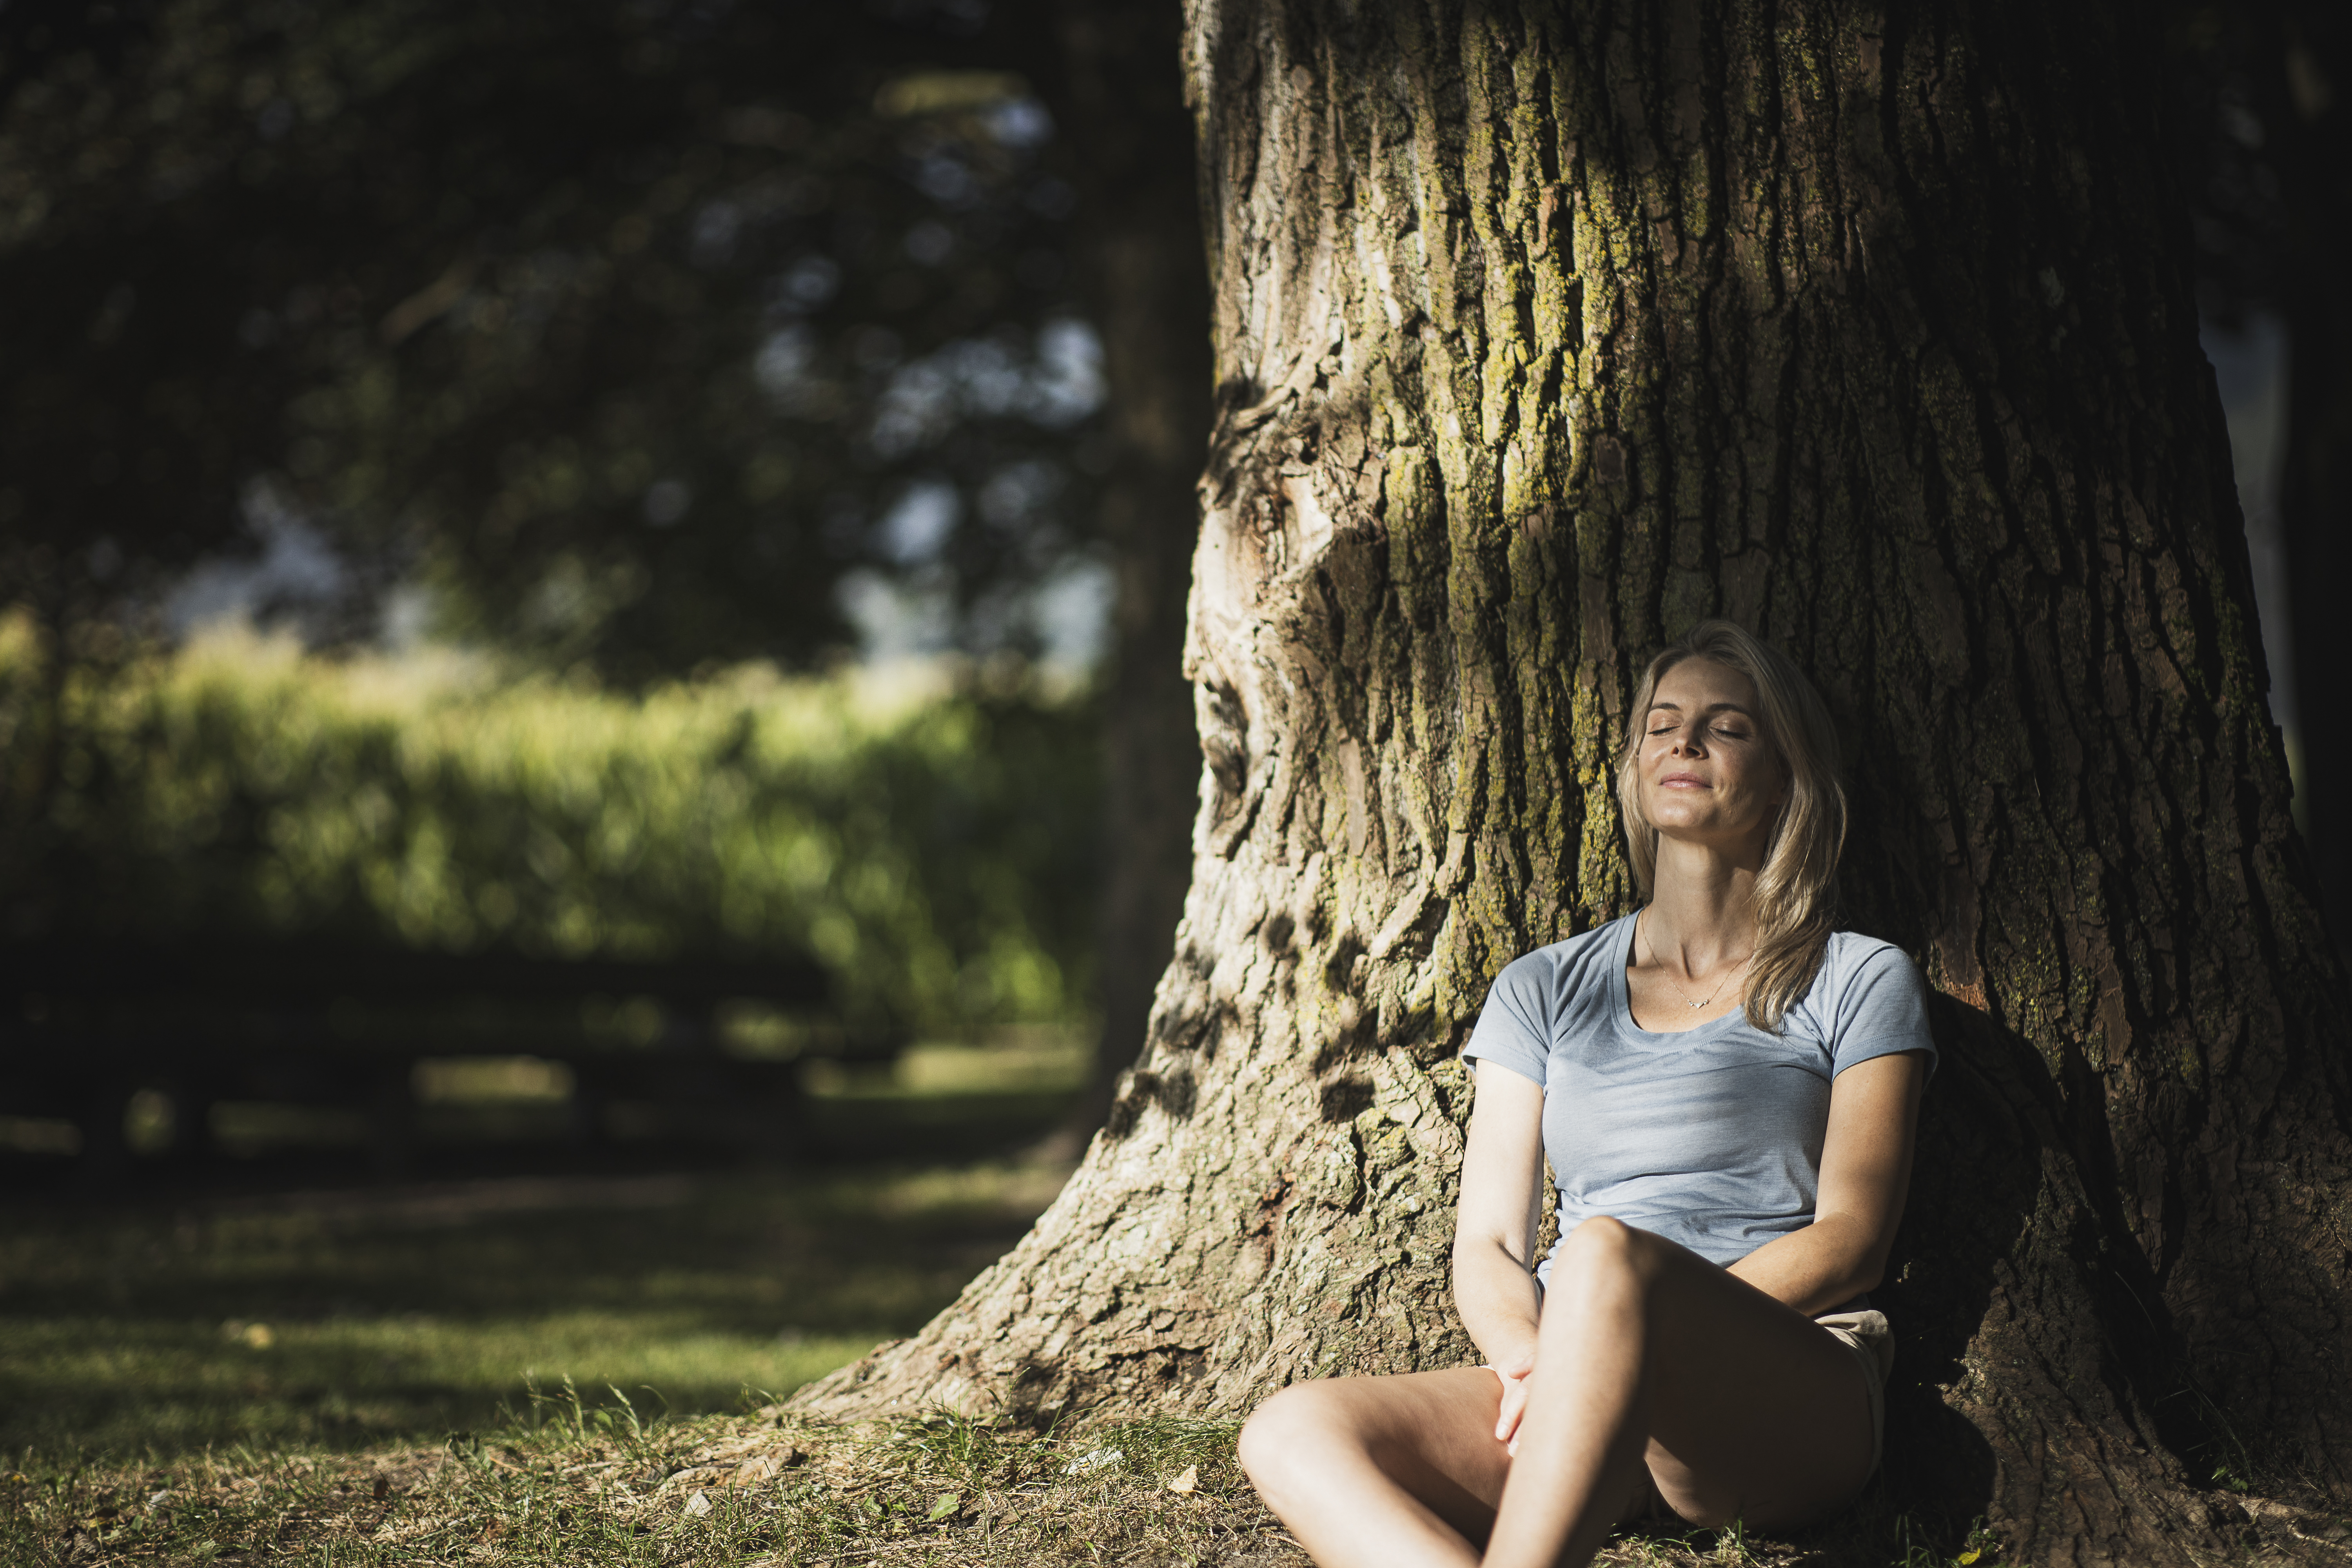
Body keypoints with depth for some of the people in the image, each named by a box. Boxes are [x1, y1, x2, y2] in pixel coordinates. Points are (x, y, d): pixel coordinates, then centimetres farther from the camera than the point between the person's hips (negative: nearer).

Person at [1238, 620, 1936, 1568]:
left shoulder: (1858, 982, 14)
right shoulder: (1546, 991, 23)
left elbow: (1852, 1236, 1)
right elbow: (1486, 1248, 14)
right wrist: (1527, 1354, -11)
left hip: (1791, 1405, -4)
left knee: (1608, 1250, -38)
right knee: (1290, 1435, -26)